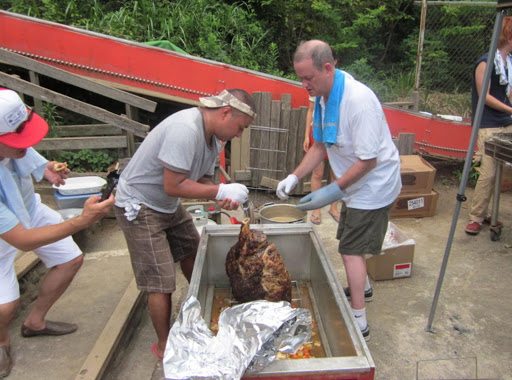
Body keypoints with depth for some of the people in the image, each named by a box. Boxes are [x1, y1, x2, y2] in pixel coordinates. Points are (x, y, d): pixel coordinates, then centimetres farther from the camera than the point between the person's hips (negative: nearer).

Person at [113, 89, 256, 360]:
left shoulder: (214, 136, -1)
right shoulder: (185, 129, -31)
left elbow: (202, 179, 2)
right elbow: (173, 186, -31)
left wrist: (223, 198, -18)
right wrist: (221, 191, -26)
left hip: (169, 205, 9)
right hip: (139, 206, -9)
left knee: (192, 252, 20)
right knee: (161, 283, -4)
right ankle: (164, 347, 18)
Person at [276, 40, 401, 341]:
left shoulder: (358, 100, -30)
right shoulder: (324, 97, -2)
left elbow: (368, 161, -28)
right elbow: (321, 146, 5)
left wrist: (333, 192, -26)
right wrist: (295, 176, -5)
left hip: (374, 184, -9)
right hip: (355, 183, 9)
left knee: (352, 249, -5)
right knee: (350, 242, 22)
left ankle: (359, 322, 9)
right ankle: (362, 287, 48)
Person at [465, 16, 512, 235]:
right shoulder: (486, 63, -6)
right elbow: (484, 96, -10)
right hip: (489, 126, -7)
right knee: (489, 172, -10)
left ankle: (483, 213, 16)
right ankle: (475, 218, 0)